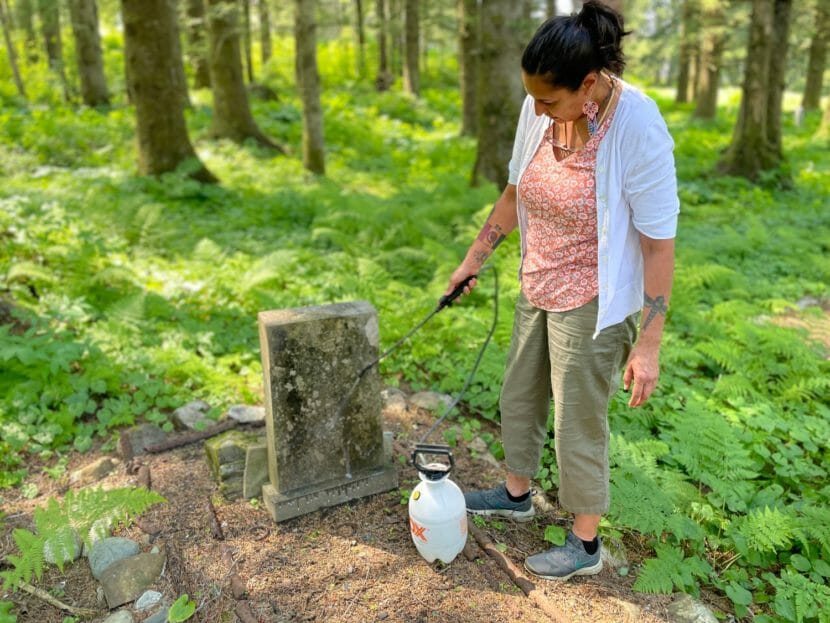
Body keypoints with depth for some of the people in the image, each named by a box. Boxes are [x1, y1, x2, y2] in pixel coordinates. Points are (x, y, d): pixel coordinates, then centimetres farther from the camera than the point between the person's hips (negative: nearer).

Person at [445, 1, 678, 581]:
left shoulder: (639, 130, -25)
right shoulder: (540, 111, -7)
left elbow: (659, 246, -20)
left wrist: (648, 345, -18)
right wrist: (474, 258, 15)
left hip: (592, 304, -7)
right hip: (538, 288, 7)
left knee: (579, 425, 7)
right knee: (519, 397, 21)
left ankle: (586, 546, 31)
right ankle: (516, 494, 47)